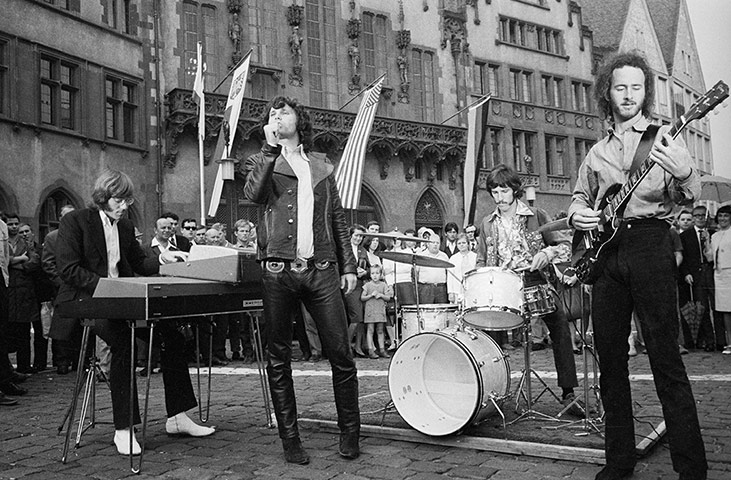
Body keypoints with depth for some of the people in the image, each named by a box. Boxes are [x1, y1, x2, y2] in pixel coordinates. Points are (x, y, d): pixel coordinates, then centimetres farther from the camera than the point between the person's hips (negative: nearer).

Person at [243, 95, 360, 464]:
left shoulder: (321, 166, 20)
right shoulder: (261, 161, 13)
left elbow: (338, 219, 18)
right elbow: (253, 194, -10)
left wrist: (348, 265, 10)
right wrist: (270, 147, -7)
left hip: (321, 270, 1)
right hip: (278, 270, -1)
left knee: (341, 354, -2)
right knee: (279, 360, 3)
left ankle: (349, 432, 15)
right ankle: (290, 439, 15)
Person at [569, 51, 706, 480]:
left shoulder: (662, 138, 6)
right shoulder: (597, 152, 19)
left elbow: (688, 197, -7)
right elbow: (580, 198, 26)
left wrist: (683, 174, -31)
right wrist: (578, 215, 2)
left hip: (651, 245, -4)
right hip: (605, 251, 5)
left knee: (665, 357, -7)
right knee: (610, 357, 6)